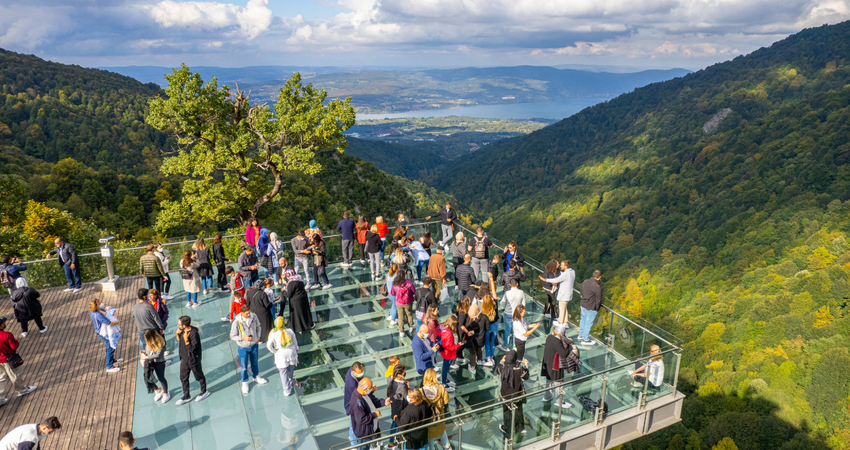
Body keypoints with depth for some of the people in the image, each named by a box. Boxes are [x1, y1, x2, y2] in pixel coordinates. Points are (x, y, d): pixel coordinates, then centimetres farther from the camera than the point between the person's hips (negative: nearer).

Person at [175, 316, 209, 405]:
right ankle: (186, 396, 35)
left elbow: (191, 349, -28)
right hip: (184, 358, 8)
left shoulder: (194, 333, -30)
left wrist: (186, 339, -36)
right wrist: (178, 334, -7)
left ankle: (204, 392, 36)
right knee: (183, 378, 18)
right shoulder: (183, 330, -6)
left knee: (199, 377, 13)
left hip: (193, 360, -8)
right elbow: (179, 341, 12)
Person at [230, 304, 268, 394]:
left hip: (254, 345, 3)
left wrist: (258, 338, 1)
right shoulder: (236, 322, -26)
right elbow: (232, 336, -15)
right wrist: (243, 338, -27)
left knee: (254, 362, 24)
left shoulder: (254, 316, -15)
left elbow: (258, 327, 4)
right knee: (244, 366, 12)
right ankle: (244, 383, 35)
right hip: (243, 347, -3)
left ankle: (256, 377, 48)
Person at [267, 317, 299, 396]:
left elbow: (269, 345, -24)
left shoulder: (274, 334, -19)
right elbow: (295, 342, 2)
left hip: (281, 355, -3)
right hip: (291, 353, 3)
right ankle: (291, 383, 48)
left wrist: (274, 351, -6)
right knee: (290, 370, 25)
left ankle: (287, 390, 19)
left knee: (283, 372, 12)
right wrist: (296, 349, 19)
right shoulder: (290, 331, -10)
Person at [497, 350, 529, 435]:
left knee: (506, 411, 22)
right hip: (516, 394, -1)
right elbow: (526, 377, -9)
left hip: (505, 394, 1)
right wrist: (525, 366, 0)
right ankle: (520, 428, 41)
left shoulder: (502, 367, -22)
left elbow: (497, 371, 2)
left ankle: (506, 428, 40)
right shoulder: (519, 369, -27)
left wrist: (502, 361, 9)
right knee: (518, 411, 22)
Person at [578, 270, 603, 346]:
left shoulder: (585, 281, -2)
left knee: (583, 320, 24)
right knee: (588, 323, 7)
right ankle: (585, 339, 19)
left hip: (583, 305, 8)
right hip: (591, 308, -8)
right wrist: (597, 308, -2)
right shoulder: (597, 287, -26)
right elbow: (599, 299, -16)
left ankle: (581, 335, 41)